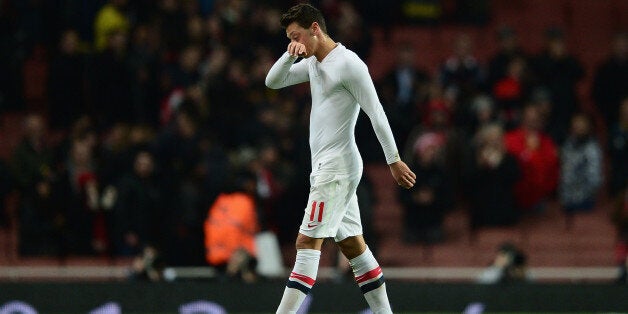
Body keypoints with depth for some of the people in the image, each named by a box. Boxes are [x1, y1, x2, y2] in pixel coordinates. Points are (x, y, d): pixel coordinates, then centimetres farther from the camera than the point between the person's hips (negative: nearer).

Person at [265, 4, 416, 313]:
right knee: (353, 244, 9)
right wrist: (290, 56, -5)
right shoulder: (313, 63, 14)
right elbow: (273, 81, 14)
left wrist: (394, 160, -15)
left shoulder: (348, 64, -13)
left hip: (337, 168, -9)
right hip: (325, 167, 9)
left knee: (307, 242, -13)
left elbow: (376, 113, -14)